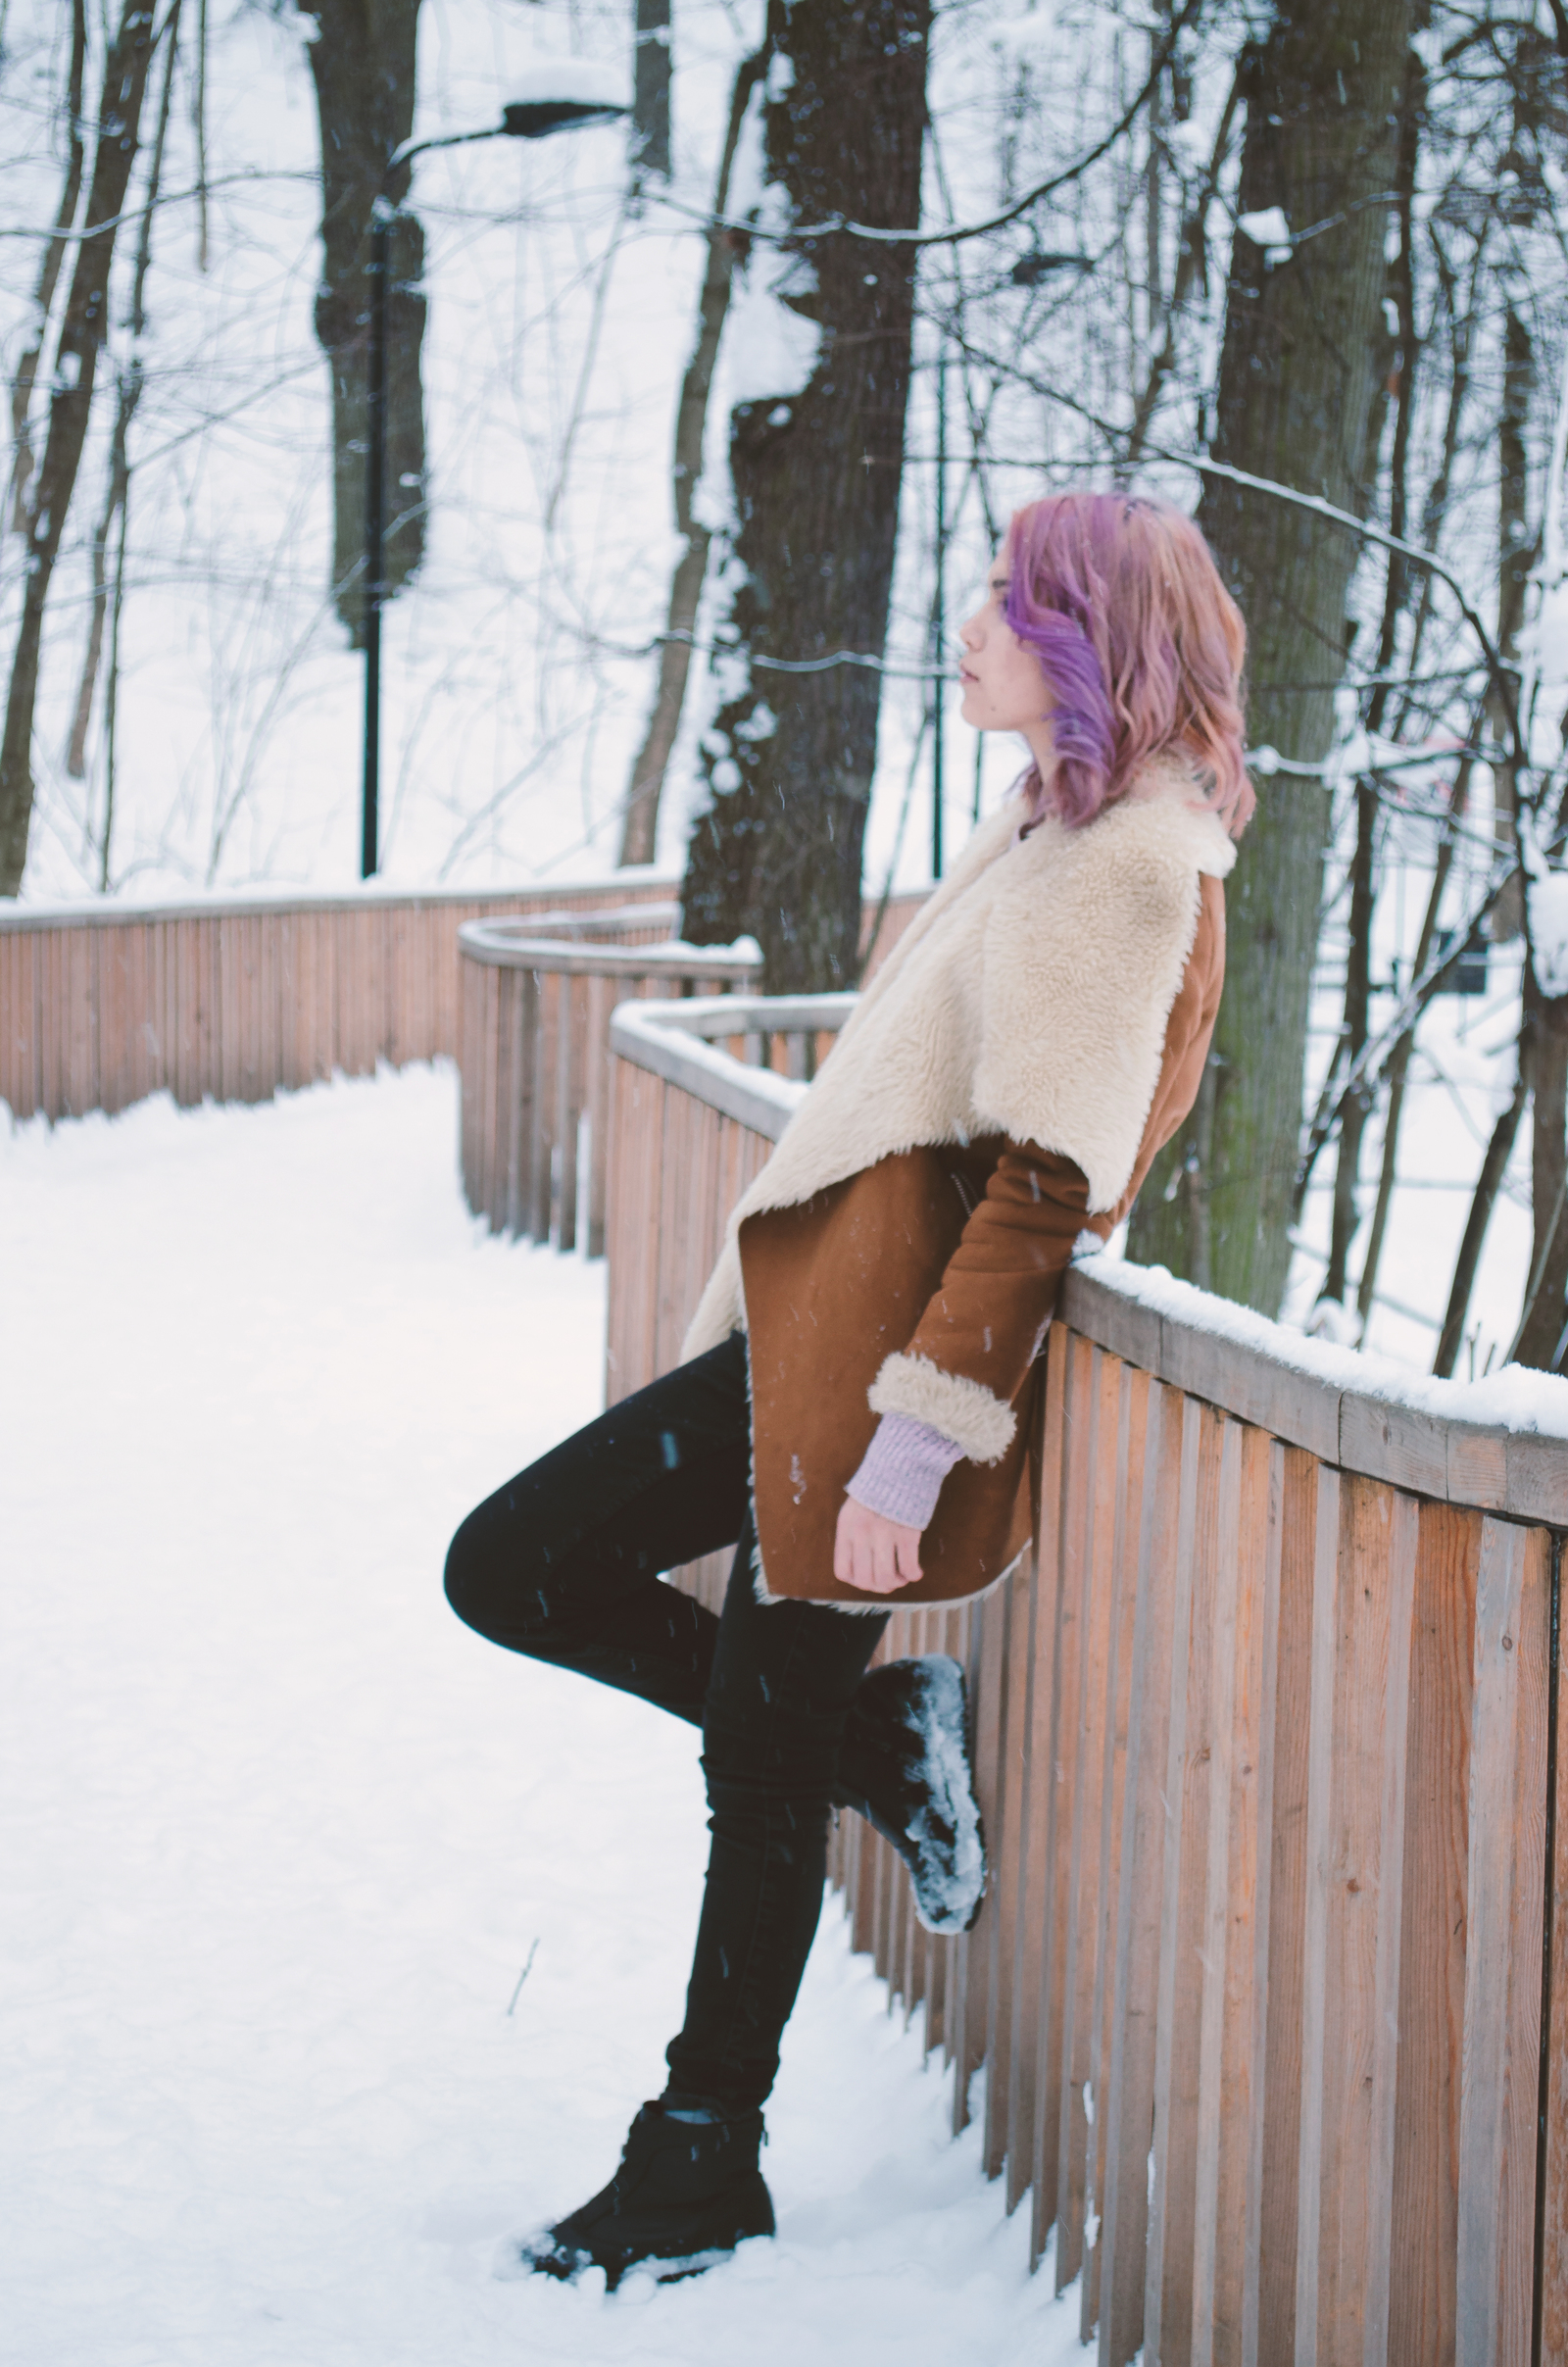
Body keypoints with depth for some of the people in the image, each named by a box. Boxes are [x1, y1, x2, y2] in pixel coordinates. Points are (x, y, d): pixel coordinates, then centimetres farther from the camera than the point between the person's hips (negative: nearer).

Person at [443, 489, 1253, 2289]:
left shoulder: (1129, 868, -16)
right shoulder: (1061, 826, 15)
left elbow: (1043, 1187, -21)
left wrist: (919, 1434, -24)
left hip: (892, 1341, -10)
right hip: (814, 1324, 10)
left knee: (769, 1746, -5)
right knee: (511, 1570, 10)